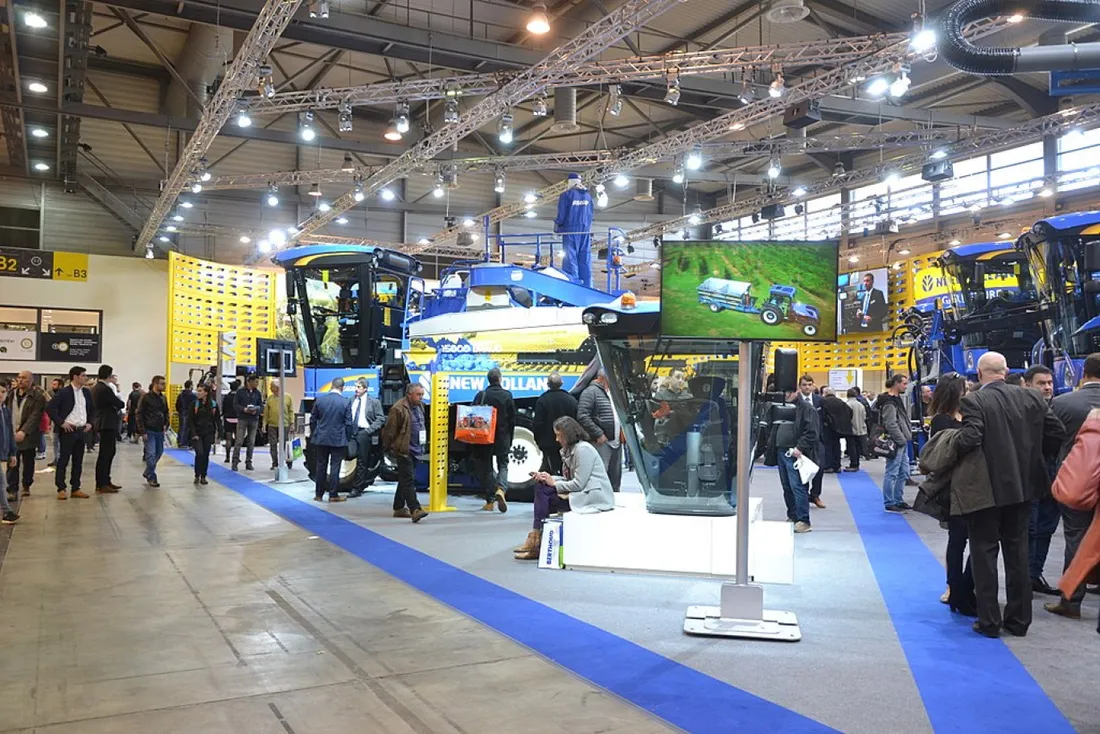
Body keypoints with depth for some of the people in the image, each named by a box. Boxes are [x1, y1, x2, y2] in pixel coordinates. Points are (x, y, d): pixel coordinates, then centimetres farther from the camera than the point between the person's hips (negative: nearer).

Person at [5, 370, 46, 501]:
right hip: (11, 436, 3)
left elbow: (35, 417, -16)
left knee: (28, 463, 11)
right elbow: (6, 413, 12)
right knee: (12, 464, -1)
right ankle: (12, 490, 0)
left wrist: (24, 431, -27)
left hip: (28, 436, -3)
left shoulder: (38, 397, -8)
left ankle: (26, 486, 27)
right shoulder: (10, 394, 8)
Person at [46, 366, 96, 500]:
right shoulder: (64, 392, -9)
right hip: (68, 430, -6)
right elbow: (50, 408, -14)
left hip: (82, 430, 6)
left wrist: (90, 423, 8)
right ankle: (61, 489, 5)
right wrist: (61, 423, -16)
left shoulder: (86, 392, 10)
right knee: (63, 460, -1)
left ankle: (76, 488, 15)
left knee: (78, 461, 9)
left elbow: (92, 409, 21)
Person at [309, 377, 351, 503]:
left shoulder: (319, 400, -2)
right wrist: (346, 437, 8)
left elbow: (313, 420, 5)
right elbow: (348, 423, -6)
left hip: (321, 438, 3)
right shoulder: (345, 402, -10)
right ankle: (333, 495, 5)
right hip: (338, 440, -3)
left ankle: (319, 494, 16)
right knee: (335, 467, 2)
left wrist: (313, 434, 17)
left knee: (320, 466, 10)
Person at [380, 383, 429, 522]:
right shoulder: (398, 409, -16)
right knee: (408, 480, -12)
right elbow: (389, 430, -14)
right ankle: (415, 509, -18)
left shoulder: (420, 406, 12)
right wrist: (388, 448, -9)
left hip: (414, 450, 9)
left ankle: (399, 508, 26)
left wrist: (423, 445, 23)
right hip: (403, 450, -9)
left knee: (404, 479, 16)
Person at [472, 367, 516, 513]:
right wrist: (510, 439, 10)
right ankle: (500, 489, -19)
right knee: (503, 465, 9)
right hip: (503, 436, 0)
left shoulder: (481, 395, -4)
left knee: (486, 467, 9)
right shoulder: (507, 395, -3)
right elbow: (512, 419, 1)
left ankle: (490, 501, 11)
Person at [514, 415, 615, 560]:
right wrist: (550, 478, -2)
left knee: (545, 498, -16)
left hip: (593, 496, -9)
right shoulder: (570, 449, 16)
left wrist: (554, 483, -8)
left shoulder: (583, 449, -14)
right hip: (581, 493, 9)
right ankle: (536, 538, -7)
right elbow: (570, 479, 12)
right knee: (541, 487, -4)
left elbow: (578, 484, -18)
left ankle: (536, 544, -4)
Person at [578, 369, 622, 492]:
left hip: (616, 442, 8)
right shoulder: (591, 392, -8)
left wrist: (622, 429, 11)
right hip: (601, 442, -8)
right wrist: (598, 434, -17)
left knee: (616, 477, 14)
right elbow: (582, 416, -17)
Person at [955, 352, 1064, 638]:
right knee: (1017, 552, 15)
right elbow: (1057, 432, 1)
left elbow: (969, 440, -27)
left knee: (984, 553, 6)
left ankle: (989, 621, 10)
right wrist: (1028, 453, 13)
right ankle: (1019, 619, 22)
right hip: (1023, 485, 5)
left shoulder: (974, 401, -16)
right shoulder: (1032, 397, 0)